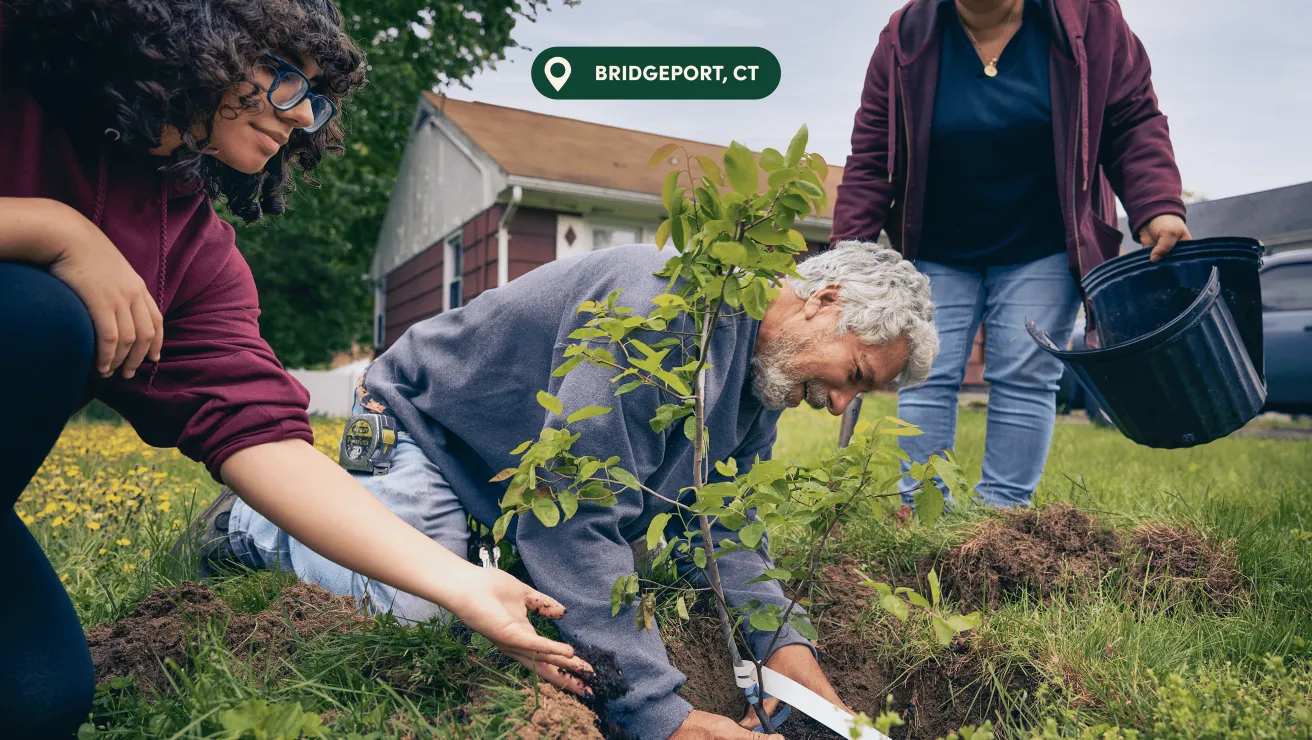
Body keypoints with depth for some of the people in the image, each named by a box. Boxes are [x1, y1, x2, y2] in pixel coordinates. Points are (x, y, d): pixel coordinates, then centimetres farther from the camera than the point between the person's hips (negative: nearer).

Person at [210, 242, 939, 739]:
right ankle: (261, 522, 7)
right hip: (426, 422, -8)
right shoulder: (670, 306, -36)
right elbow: (572, 521, -41)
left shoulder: (762, 375, -4)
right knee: (423, 611, -23)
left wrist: (779, 638, -18)